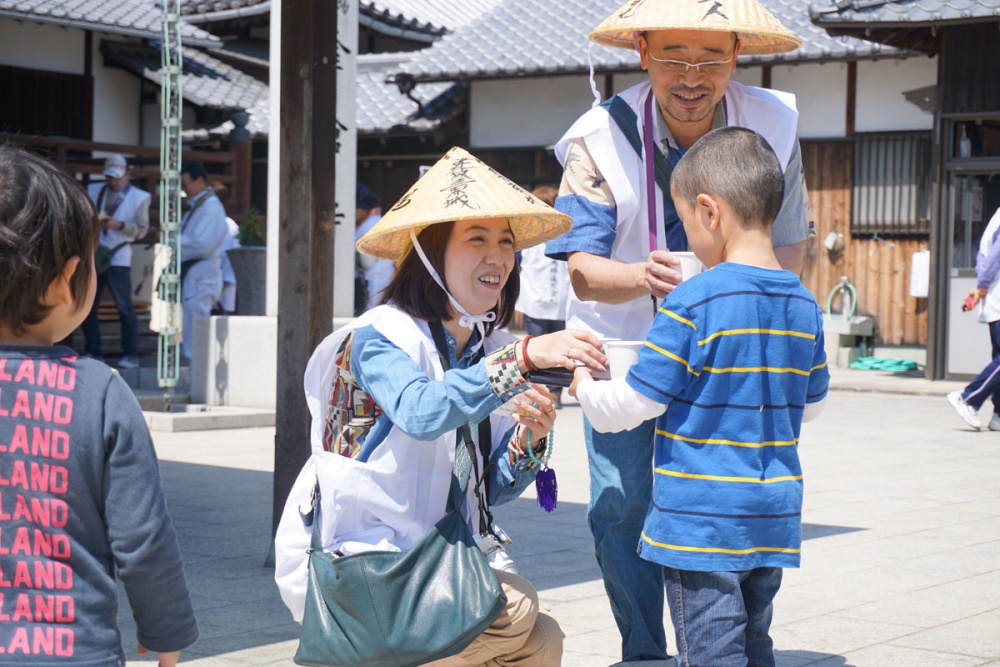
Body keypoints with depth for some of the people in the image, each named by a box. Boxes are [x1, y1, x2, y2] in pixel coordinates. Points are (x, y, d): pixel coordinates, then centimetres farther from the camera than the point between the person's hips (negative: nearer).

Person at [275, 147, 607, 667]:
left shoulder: (490, 349, 7)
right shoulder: (381, 335, -13)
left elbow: (491, 490, 8)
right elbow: (422, 413, -35)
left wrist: (530, 438, -11)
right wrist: (524, 357, -39)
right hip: (346, 562, -7)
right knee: (513, 614, -22)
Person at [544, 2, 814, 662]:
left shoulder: (773, 124, -11)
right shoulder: (600, 138, -18)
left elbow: (789, 243, 4)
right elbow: (584, 272, -21)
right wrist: (644, 275, -43)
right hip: (623, 342, -1)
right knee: (620, 505, -5)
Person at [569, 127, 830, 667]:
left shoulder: (692, 302, -16)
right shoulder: (804, 305, 4)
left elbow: (635, 402, -12)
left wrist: (585, 389, 7)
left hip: (700, 520, -7)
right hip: (774, 519, 7)